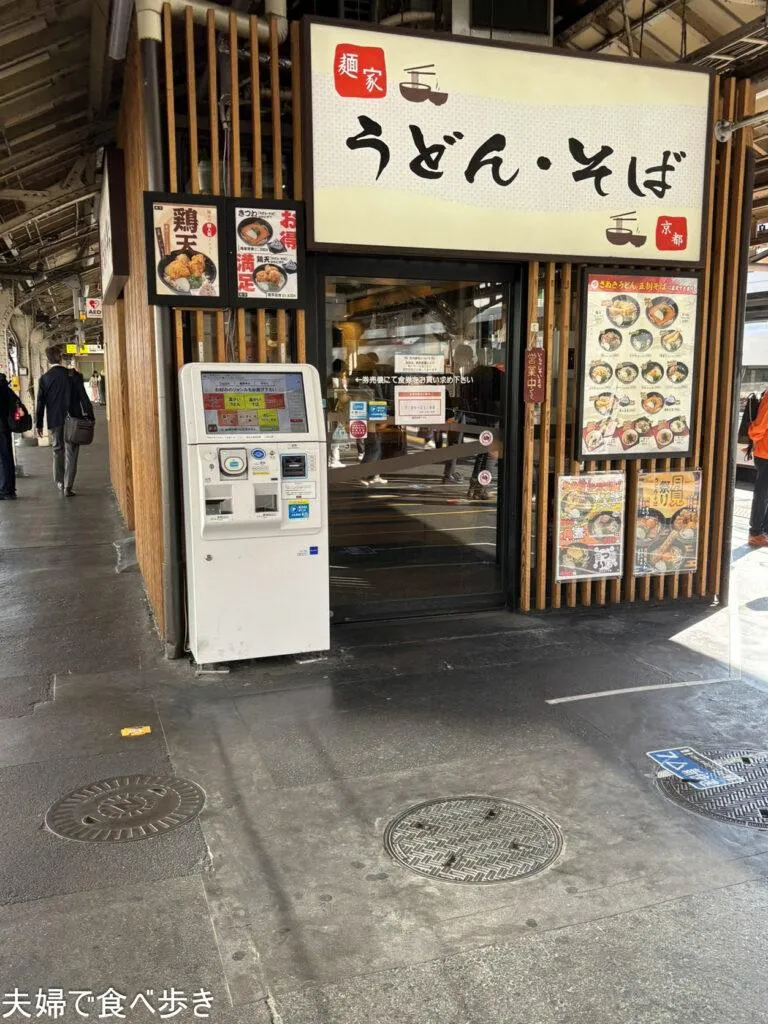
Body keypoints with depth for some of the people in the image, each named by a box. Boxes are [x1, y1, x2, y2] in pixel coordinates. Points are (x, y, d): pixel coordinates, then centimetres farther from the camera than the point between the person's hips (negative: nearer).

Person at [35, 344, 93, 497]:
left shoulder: (44, 378, -3)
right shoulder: (73, 375, -7)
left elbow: (40, 403, -1)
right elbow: (84, 398, -6)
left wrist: (38, 424, 7)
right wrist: (90, 417, 3)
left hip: (54, 422, 2)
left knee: (57, 453, 16)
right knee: (71, 454, 4)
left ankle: (60, 484, 21)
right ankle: (67, 487, 2)